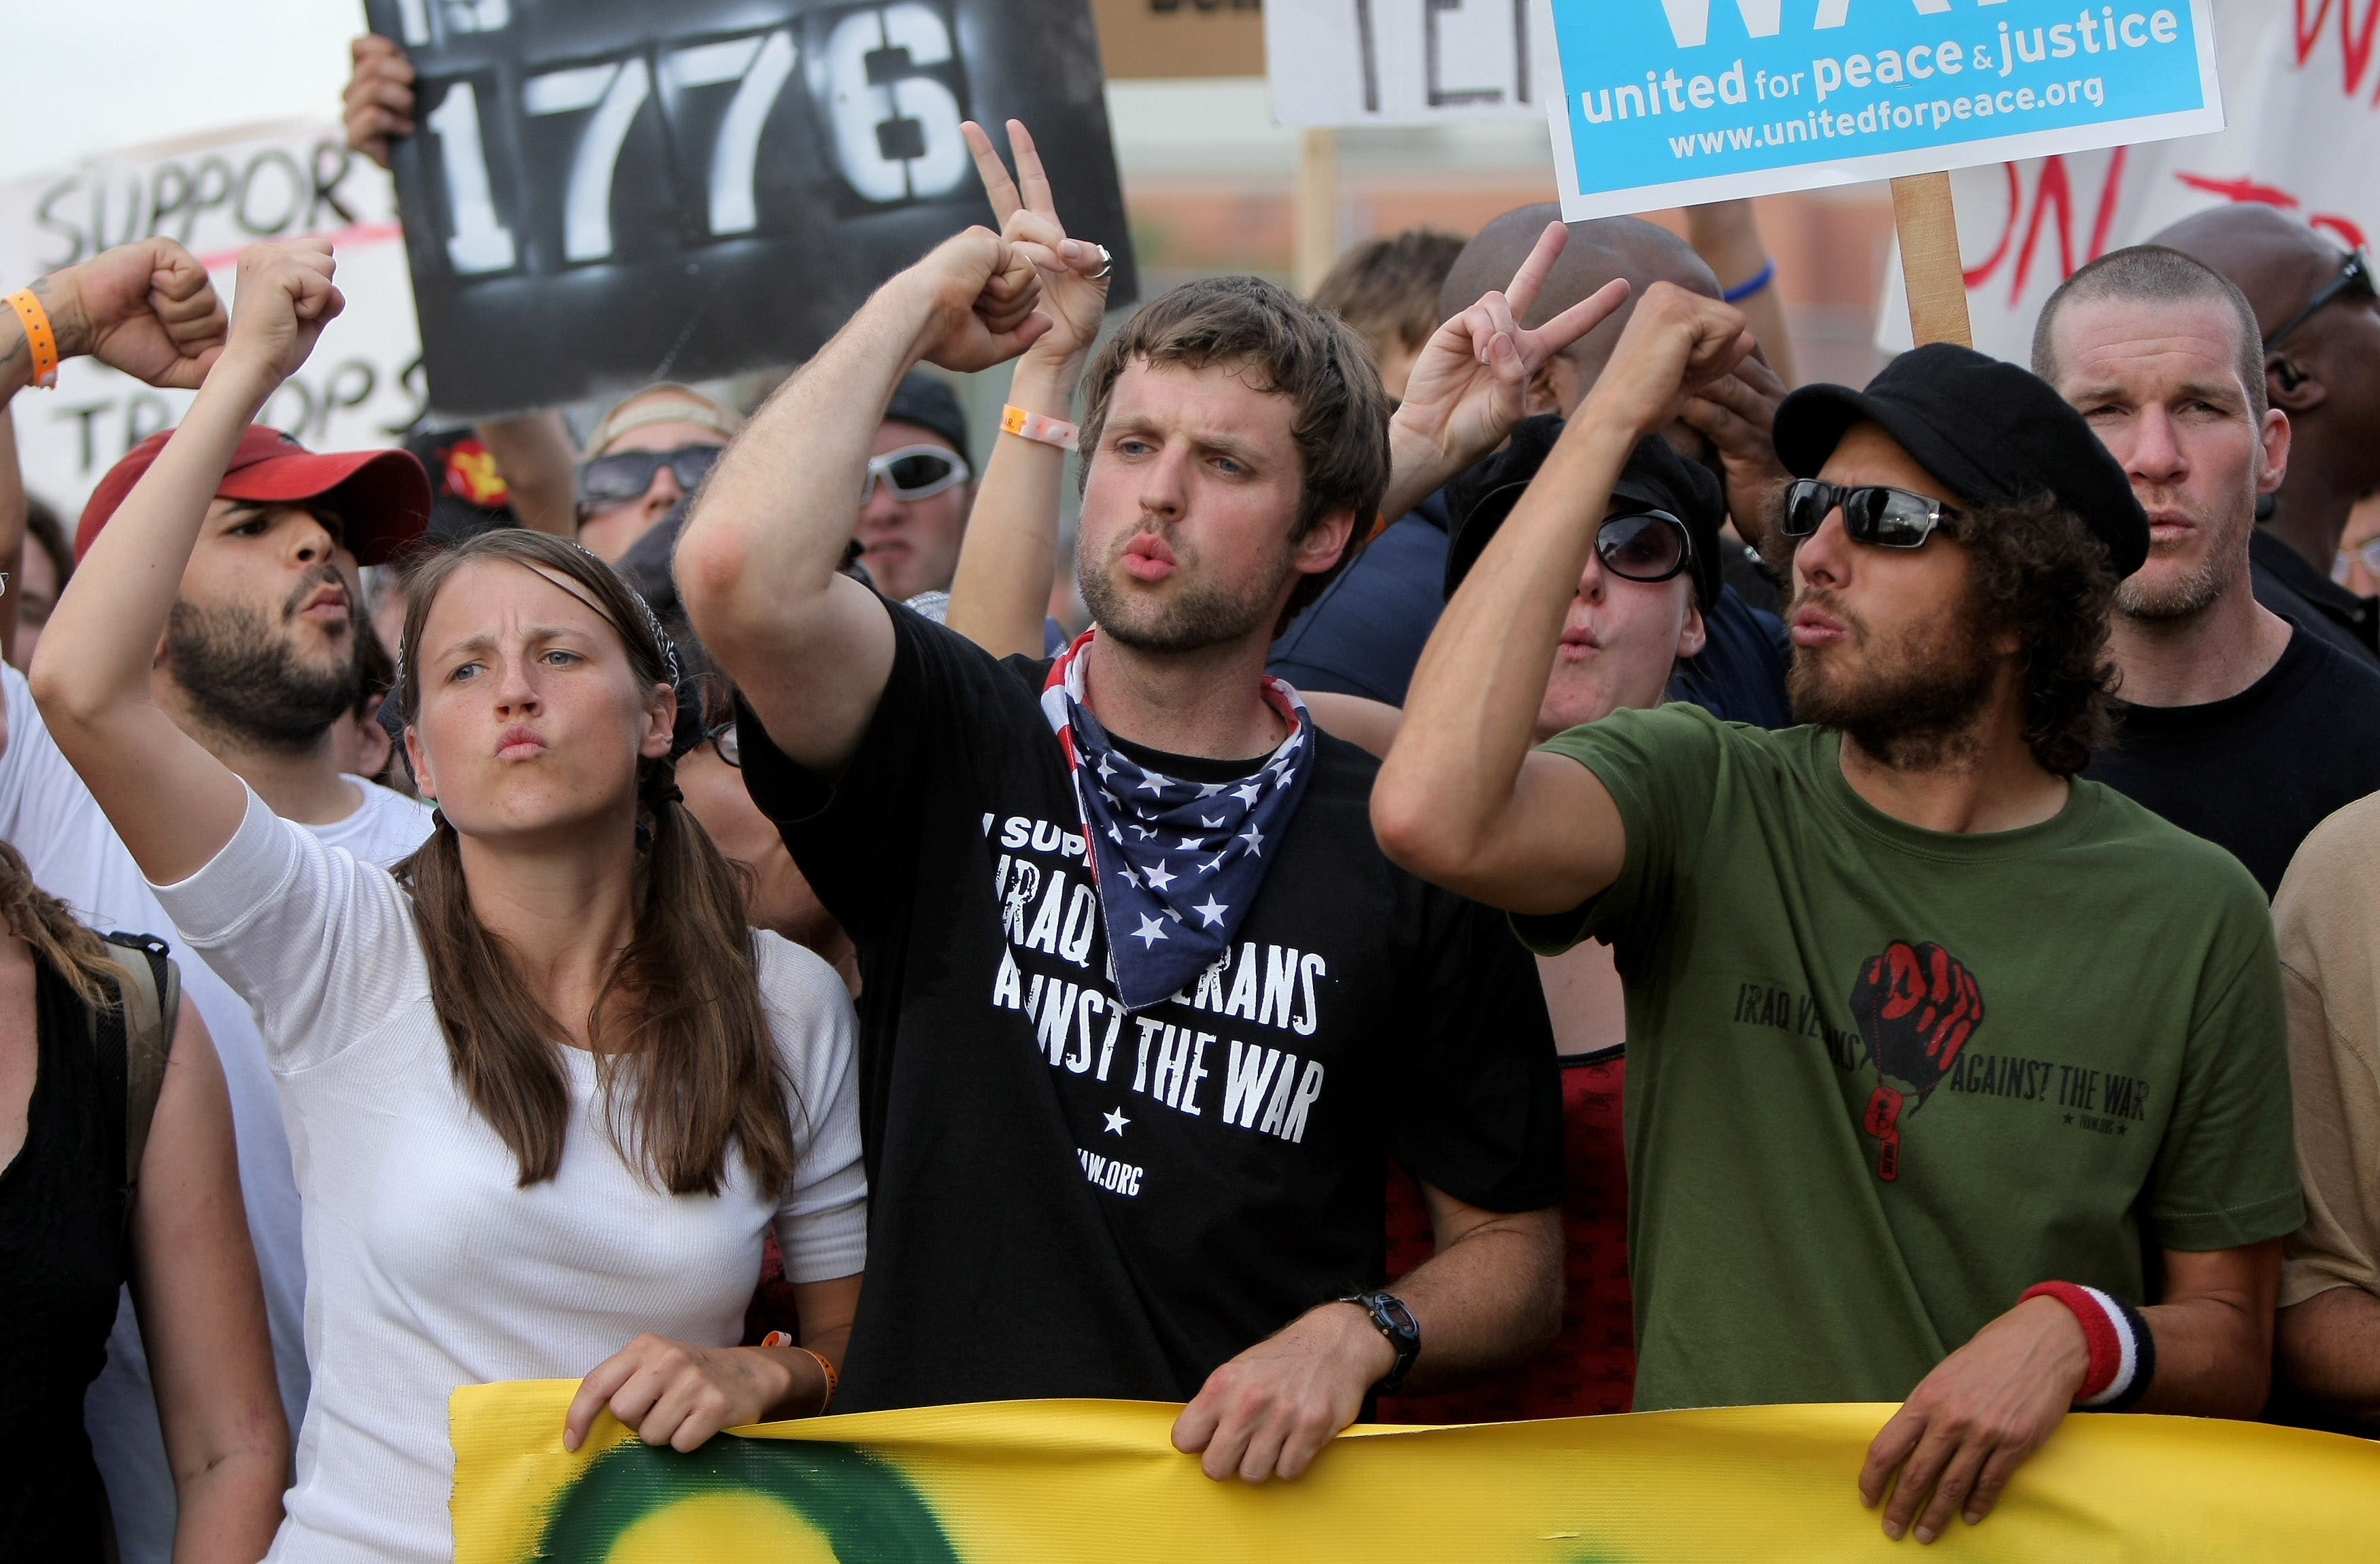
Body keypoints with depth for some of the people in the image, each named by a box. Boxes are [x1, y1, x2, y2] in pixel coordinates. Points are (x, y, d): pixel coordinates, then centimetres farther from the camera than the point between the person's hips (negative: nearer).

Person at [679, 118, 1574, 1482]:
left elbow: (1516, 1257, 11)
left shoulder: (1397, 850, 4)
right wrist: (917, 306, -3)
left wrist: (1362, 1332, -9)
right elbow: (741, 571, -17)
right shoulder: (954, 744, 4)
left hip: (1254, 1492, 2)